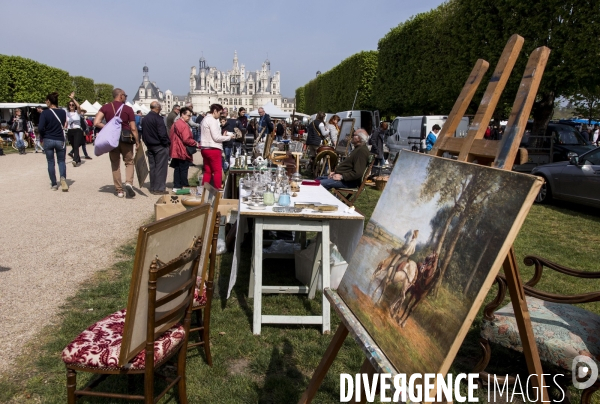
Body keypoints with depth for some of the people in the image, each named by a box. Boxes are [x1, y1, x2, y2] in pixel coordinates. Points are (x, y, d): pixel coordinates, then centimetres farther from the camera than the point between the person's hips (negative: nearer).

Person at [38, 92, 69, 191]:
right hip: (60, 140, 2)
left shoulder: (45, 113, -10)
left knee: (50, 162, 9)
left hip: (48, 140, -2)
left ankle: (54, 184, 11)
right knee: (61, 161, 10)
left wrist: (42, 138, 1)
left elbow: (40, 128, -14)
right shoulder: (63, 112, 0)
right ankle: (63, 177, -19)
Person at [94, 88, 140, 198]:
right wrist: (137, 142, 2)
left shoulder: (105, 108, 2)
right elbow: (133, 128, -6)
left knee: (115, 164, 11)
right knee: (129, 162, 12)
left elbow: (96, 123, -8)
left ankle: (119, 190, 13)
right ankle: (129, 182, -12)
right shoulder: (128, 109, -4)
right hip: (126, 139, -2)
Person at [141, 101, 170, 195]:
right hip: (159, 146, -8)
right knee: (160, 167, -3)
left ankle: (152, 188, 19)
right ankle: (159, 188, -2)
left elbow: (143, 134, 15)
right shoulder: (158, 118, -15)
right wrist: (167, 143, -9)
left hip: (150, 146, 8)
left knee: (152, 167, 13)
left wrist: (147, 143, 18)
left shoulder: (145, 119, 11)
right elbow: (162, 134, -20)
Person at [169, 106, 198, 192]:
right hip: (183, 152, -10)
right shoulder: (184, 125, -17)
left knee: (177, 169, 13)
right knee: (183, 170, -4)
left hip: (176, 151, 10)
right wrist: (196, 143, -11)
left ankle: (176, 186, 17)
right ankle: (185, 187, 2)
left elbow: (171, 137, 20)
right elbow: (186, 139, -24)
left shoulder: (175, 124, 15)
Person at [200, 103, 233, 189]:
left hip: (204, 148, 9)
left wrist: (223, 135, 11)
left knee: (207, 171, 13)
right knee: (217, 171, -2)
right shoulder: (212, 120, -12)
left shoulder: (205, 119, 16)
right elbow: (216, 137, -17)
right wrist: (229, 137, -6)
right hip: (213, 149, -9)